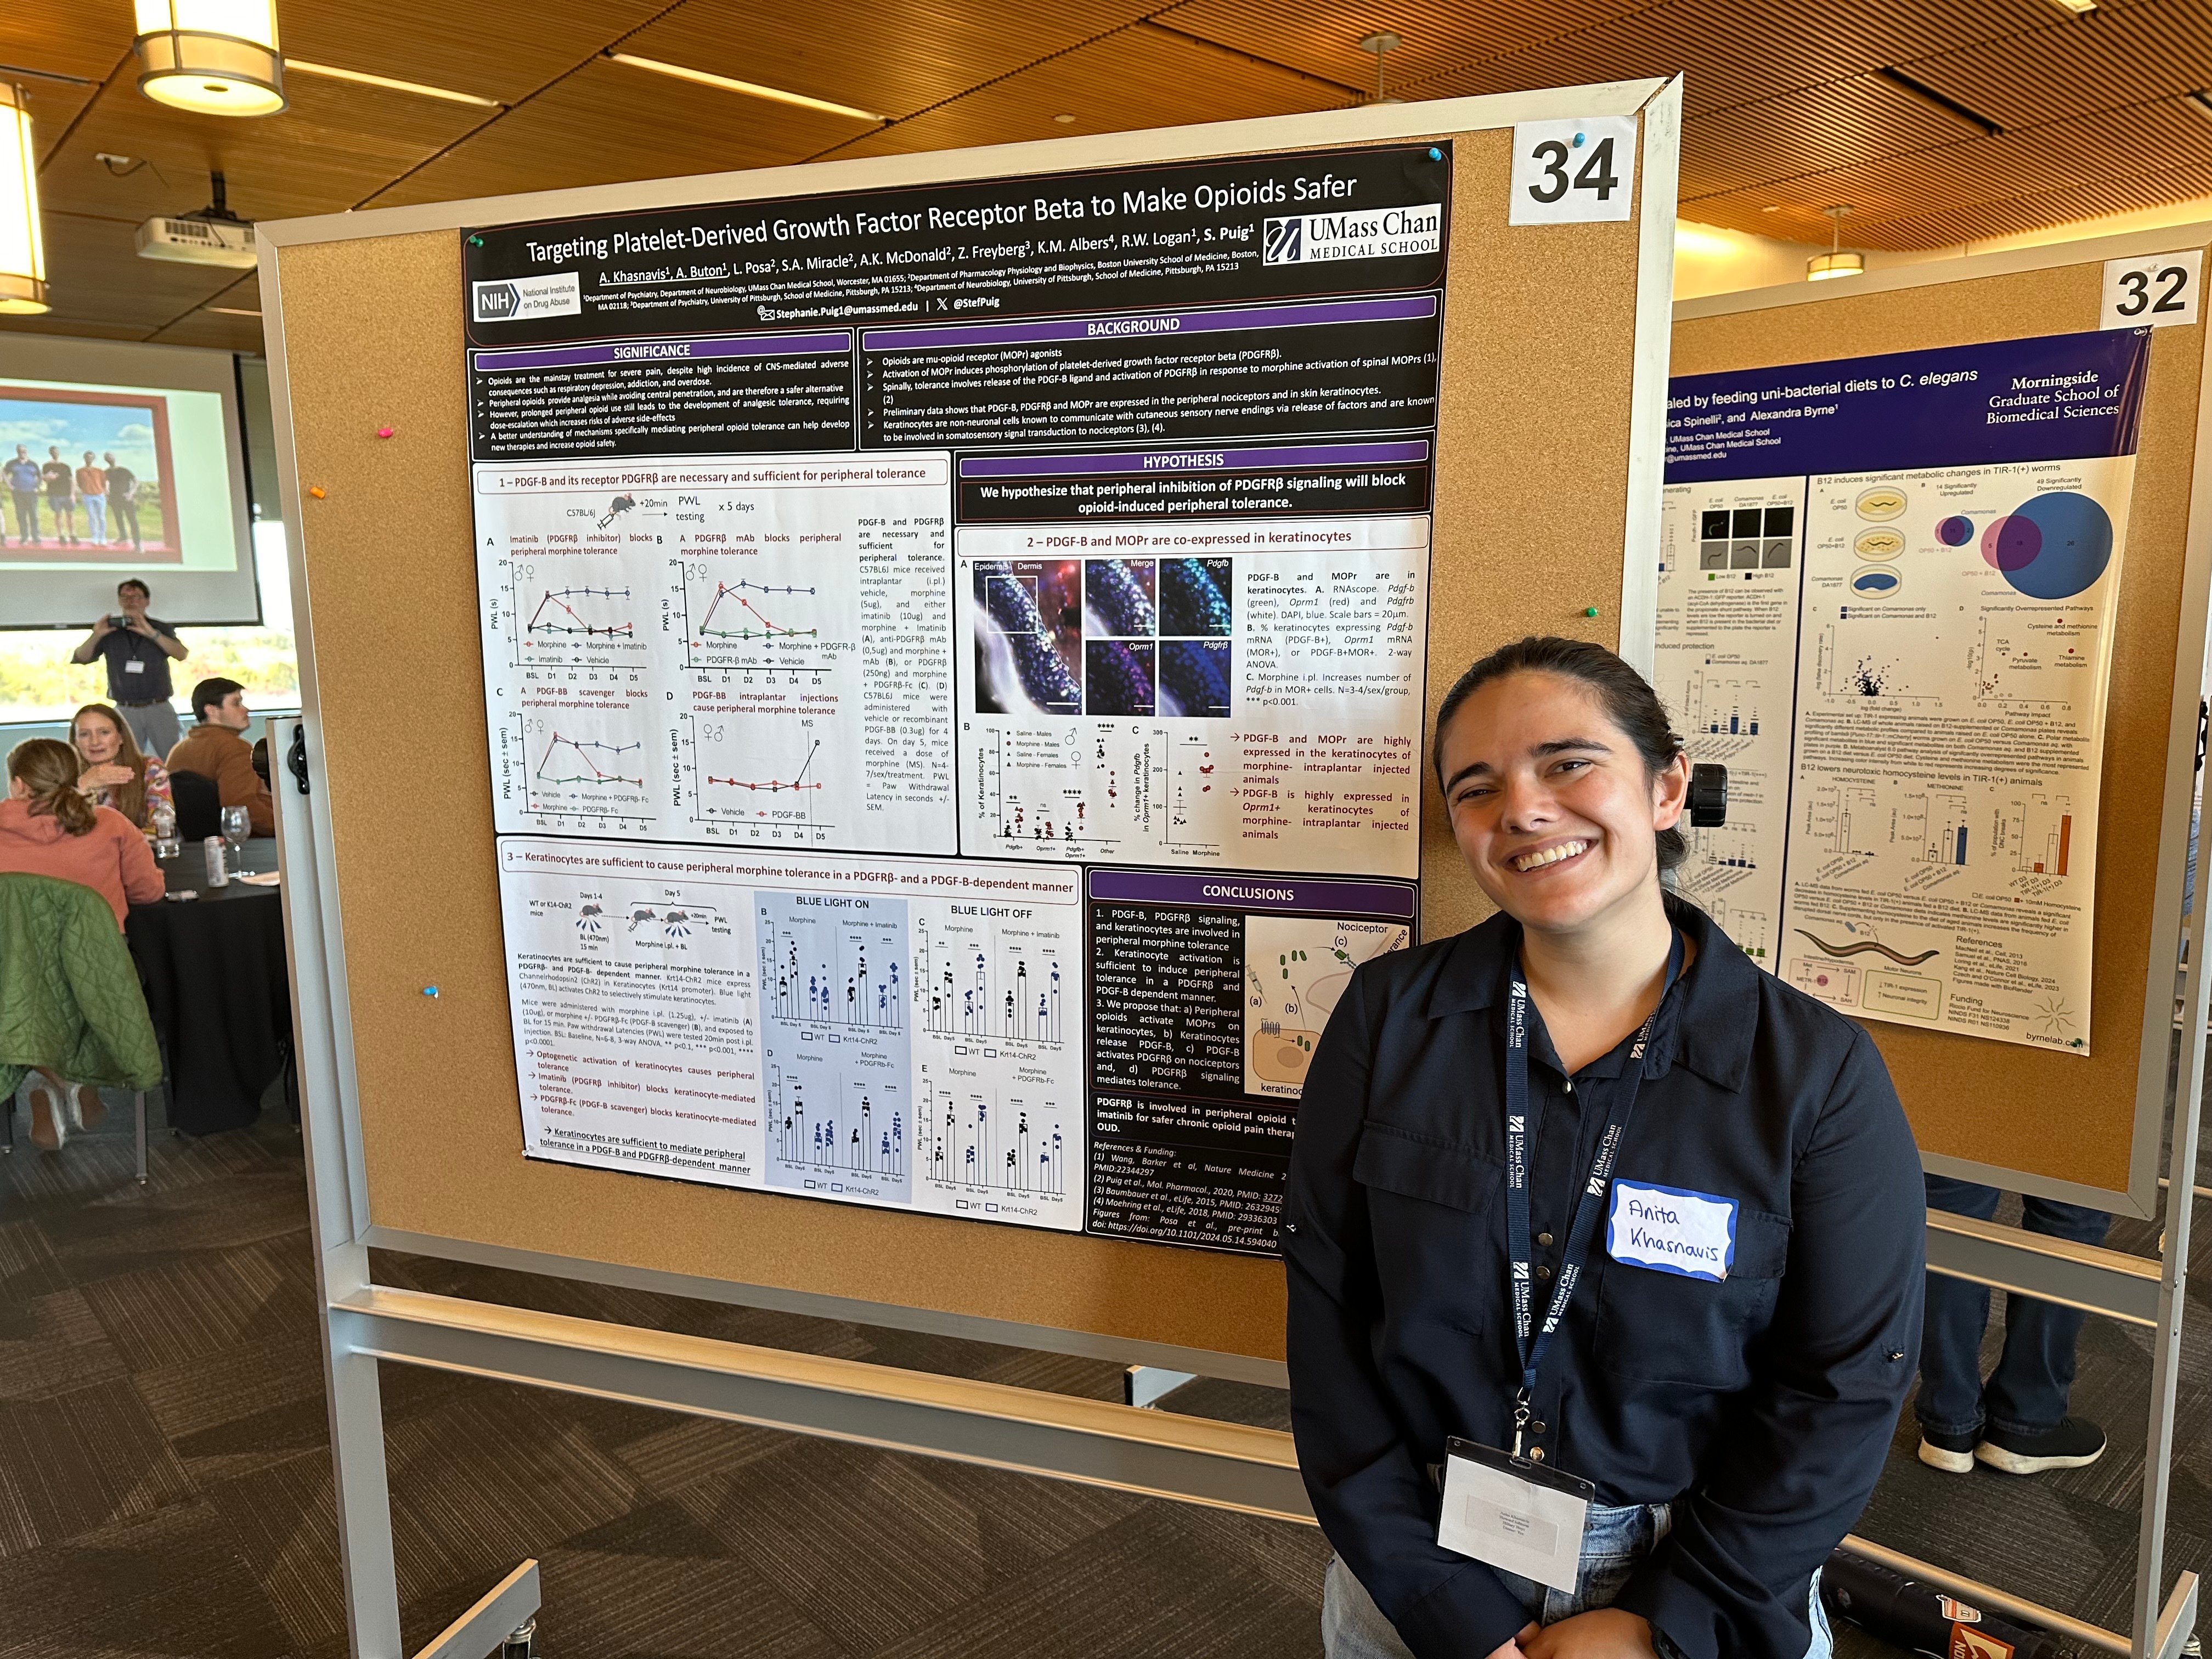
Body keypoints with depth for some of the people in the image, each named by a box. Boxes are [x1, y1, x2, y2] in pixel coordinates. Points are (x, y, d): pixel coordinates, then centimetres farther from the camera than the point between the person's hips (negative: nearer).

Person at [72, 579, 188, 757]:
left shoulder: (161, 628, 7)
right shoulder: (109, 630, 9)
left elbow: (181, 655, -10)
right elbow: (79, 659, 5)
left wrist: (151, 633, -21)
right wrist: (96, 636, -12)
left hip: (160, 709, -1)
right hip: (126, 711, 1)